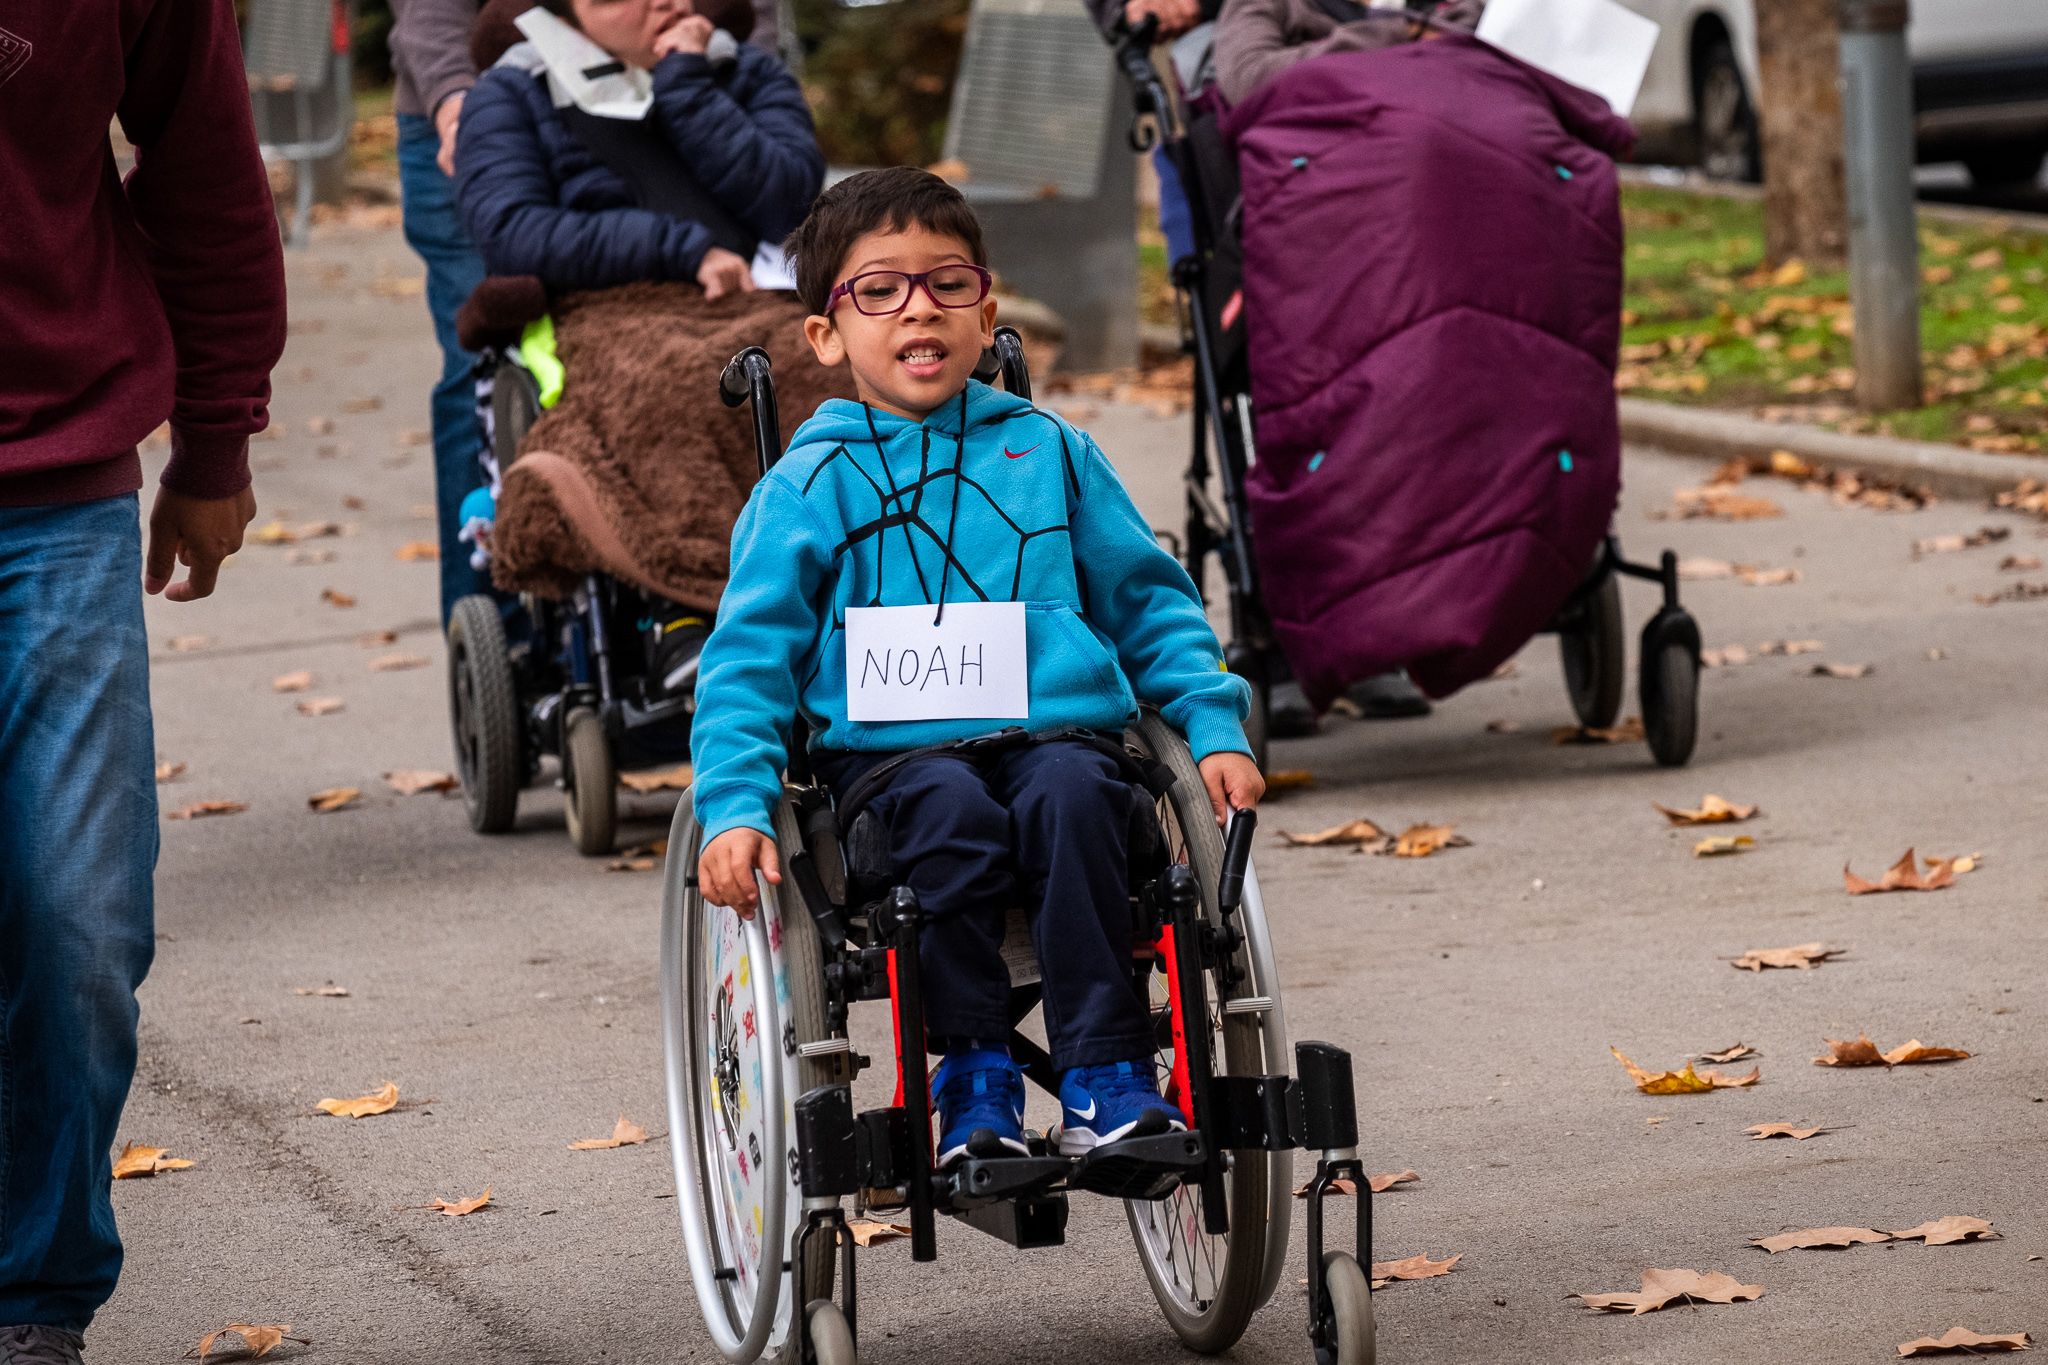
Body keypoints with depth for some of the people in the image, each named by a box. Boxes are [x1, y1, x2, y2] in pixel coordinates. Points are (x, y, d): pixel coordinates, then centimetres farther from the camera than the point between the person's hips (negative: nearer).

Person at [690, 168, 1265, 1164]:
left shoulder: (1047, 451, 16)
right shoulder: (809, 484, 8)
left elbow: (1150, 602, 21)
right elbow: (748, 660, 4)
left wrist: (1215, 729, 7)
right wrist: (734, 809, -10)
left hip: (1058, 732, 1)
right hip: (891, 750, -1)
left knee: (1068, 793, -32)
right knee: (954, 810, -34)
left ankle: (1105, 1079, -27)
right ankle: (975, 1079, -21)